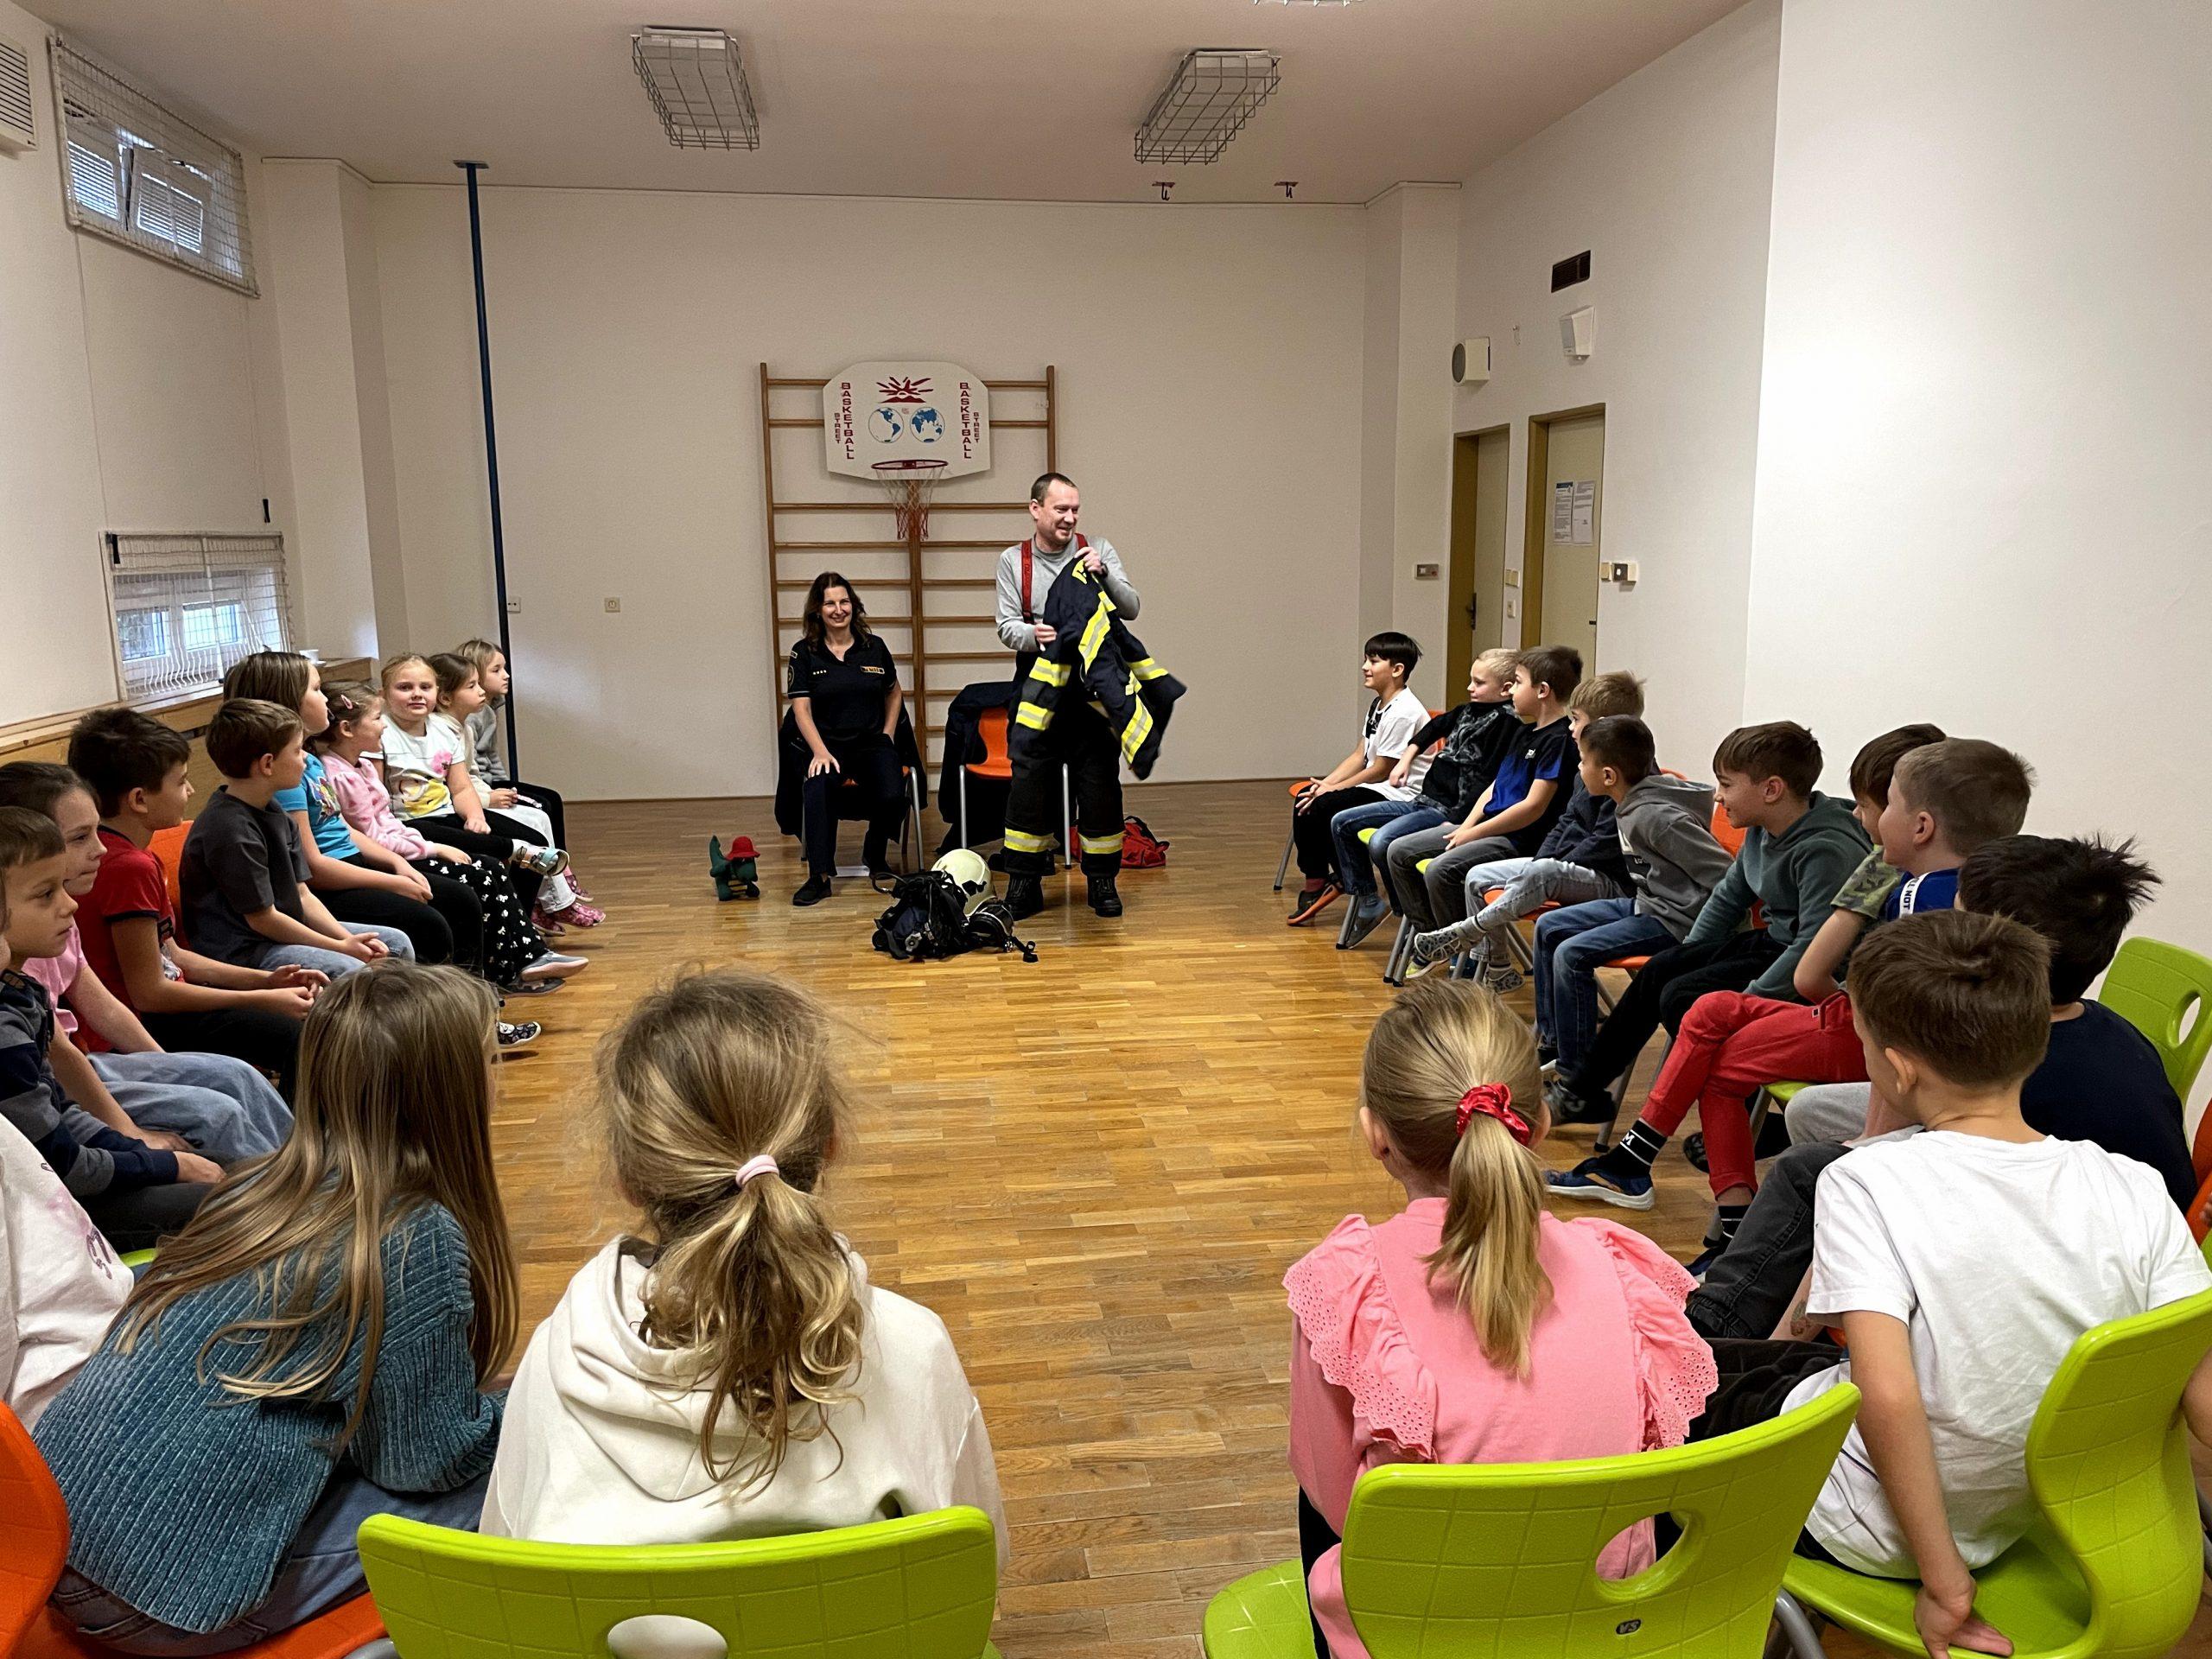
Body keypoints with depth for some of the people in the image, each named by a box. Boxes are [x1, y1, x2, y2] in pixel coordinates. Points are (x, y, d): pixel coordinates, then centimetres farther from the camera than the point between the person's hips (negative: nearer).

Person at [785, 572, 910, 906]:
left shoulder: (874, 647, 9)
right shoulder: (804, 653, 3)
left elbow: (894, 694, 23)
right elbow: (801, 710, -2)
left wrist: (887, 735, 10)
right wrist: (821, 752, -16)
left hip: (873, 743, 2)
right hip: (828, 745, -2)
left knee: (892, 796, -28)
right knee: (818, 789, -36)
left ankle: (875, 855, 4)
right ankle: (820, 876, -34)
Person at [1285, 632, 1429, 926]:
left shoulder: (1403, 712, -20)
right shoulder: (1378, 705, 12)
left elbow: (1381, 770, -19)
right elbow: (1359, 755, 10)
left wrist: (1332, 789, -13)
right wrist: (1325, 783, -4)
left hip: (1401, 795, -10)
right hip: (1376, 786, 10)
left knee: (1321, 808, -23)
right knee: (1304, 800, -1)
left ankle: (1344, 878, 0)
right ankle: (1315, 882, 5)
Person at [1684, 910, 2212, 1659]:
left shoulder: (1865, 1183, -27)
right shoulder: (2137, 1190, -14)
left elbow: (1888, 1396, -33)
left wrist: (1944, 1580, -20)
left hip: (1861, 1532, -5)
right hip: (2015, 1519, 6)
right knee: (1792, 1359, 27)